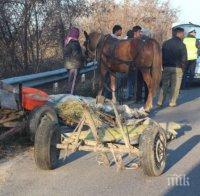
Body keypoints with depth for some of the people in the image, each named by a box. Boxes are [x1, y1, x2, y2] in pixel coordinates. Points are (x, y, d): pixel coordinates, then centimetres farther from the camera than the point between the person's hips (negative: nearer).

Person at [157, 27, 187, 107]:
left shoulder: (165, 43, 6)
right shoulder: (181, 45, -8)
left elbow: (162, 56, 8)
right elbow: (184, 58, -10)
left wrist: (163, 66, 13)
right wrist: (182, 67, 3)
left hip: (166, 67, 4)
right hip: (177, 68, -4)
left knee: (164, 85, 12)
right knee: (175, 87, 5)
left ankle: (160, 102, 12)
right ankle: (172, 103, 9)